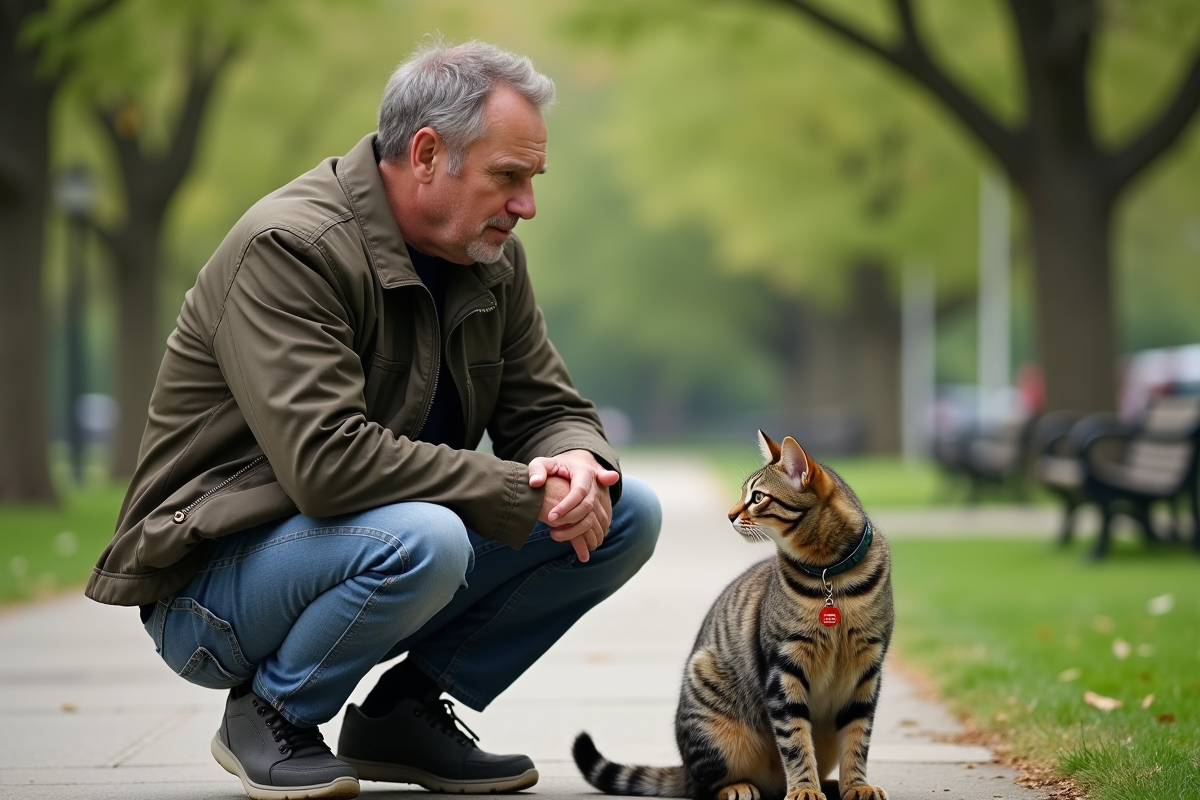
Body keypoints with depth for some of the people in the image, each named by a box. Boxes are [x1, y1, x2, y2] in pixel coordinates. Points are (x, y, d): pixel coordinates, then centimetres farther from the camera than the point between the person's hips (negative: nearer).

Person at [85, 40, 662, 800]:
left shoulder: (490, 255, 4)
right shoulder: (289, 246, -22)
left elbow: (548, 406, 9)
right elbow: (325, 462, -32)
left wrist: (577, 466, -17)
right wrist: (521, 492, -27)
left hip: (372, 553, 8)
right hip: (213, 580, -8)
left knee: (625, 515, -3)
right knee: (420, 538, -38)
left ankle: (405, 713, 5)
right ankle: (270, 716, -9)